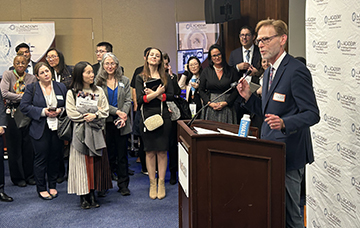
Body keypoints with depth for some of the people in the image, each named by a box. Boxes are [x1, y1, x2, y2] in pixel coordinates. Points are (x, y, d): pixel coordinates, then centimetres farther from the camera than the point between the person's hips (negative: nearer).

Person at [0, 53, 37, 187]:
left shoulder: (32, 78, 6)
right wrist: (23, 97, -14)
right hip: (12, 114, -2)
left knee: (28, 145, 6)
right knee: (15, 146, 4)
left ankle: (29, 175, 19)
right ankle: (18, 177, 15)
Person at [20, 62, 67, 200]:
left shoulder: (61, 87, 9)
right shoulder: (31, 88, 0)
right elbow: (24, 106, -6)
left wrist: (60, 110, -8)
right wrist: (43, 111, -15)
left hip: (58, 128, 3)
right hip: (40, 129, -3)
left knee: (55, 158, 9)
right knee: (41, 159, 1)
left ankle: (53, 186, 24)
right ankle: (41, 188, 14)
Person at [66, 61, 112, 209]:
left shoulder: (99, 91, 10)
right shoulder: (72, 93, 2)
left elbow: (105, 111, 4)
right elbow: (71, 113, -5)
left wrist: (95, 115, -13)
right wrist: (85, 117, -12)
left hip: (95, 132, 3)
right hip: (80, 133, -3)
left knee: (95, 163, 2)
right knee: (81, 163, -2)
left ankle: (92, 195, 10)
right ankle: (83, 197, 5)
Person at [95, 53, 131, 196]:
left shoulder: (124, 81, 11)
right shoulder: (98, 82, 4)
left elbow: (128, 100, 4)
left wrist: (123, 115, -13)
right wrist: (117, 111, -15)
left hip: (121, 123, 1)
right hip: (106, 123, -1)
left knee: (122, 154, 3)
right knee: (108, 153, 4)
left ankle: (123, 184, 8)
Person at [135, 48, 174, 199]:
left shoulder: (165, 77, 11)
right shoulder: (140, 78, 6)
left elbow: (171, 96, -3)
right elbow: (140, 99, -7)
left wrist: (153, 94, -11)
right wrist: (158, 92, -14)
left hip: (163, 116, 1)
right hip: (147, 117, -1)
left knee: (162, 151, 2)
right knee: (150, 151, 3)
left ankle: (161, 183, 11)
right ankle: (152, 183, 12)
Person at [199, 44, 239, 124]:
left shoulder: (231, 71, 4)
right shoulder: (206, 71, 8)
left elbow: (236, 90, 1)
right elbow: (201, 90, 6)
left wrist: (225, 103, -10)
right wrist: (210, 103, -8)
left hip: (227, 108, -1)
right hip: (210, 108, 1)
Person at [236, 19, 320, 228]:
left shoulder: (296, 71, -15)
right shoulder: (269, 72, 15)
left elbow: (312, 114, -18)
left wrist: (284, 123, -35)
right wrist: (249, 97, 5)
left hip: (289, 153, -9)